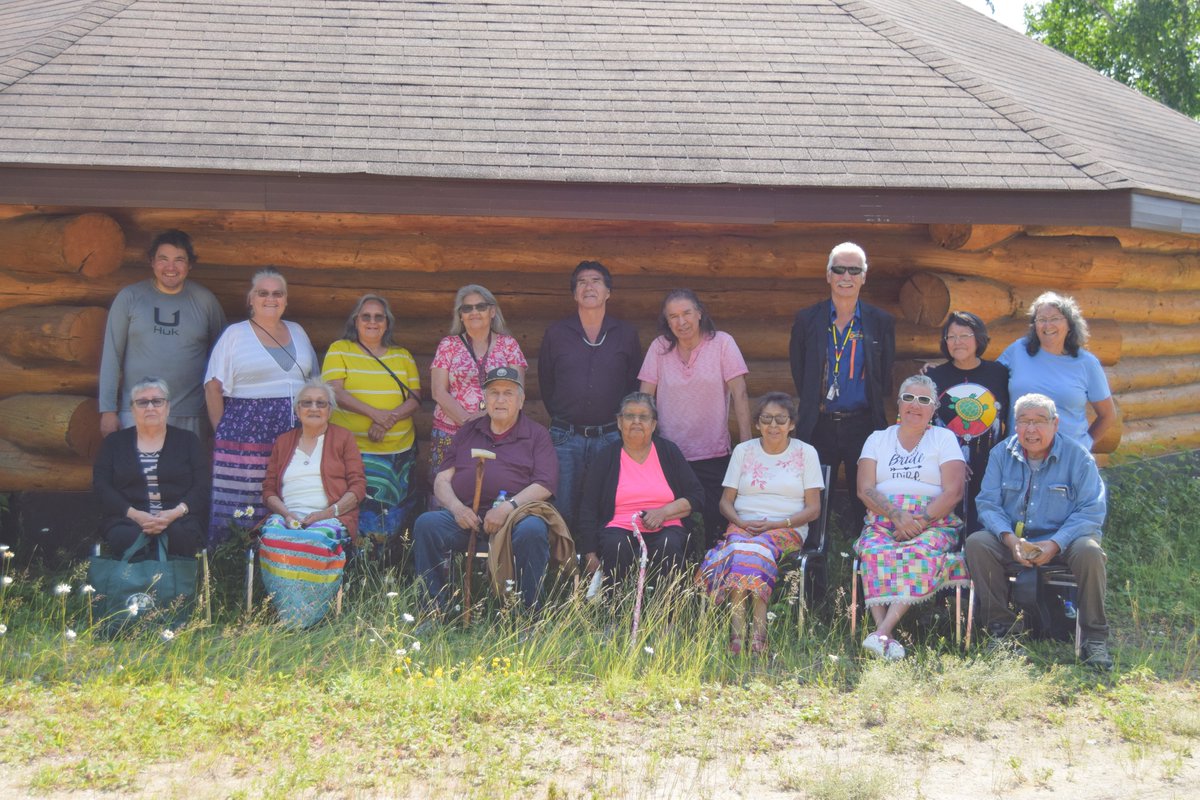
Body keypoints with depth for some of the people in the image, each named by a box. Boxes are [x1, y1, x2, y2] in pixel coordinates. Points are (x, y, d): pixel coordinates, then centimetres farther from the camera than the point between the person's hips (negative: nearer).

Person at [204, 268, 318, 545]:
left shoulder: (297, 332, 17)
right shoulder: (235, 334, 4)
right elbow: (213, 388, 0)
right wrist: (224, 433, -6)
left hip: (294, 435, 4)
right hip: (248, 434, -4)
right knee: (240, 510, -8)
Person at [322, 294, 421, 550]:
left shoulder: (402, 356, 14)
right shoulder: (339, 350, 6)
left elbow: (415, 398, 6)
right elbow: (334, 391, -7)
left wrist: (388, 420, -13)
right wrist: (374, 413, -19)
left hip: (399, 450, 3)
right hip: (352, 449, -3)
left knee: (392, 521, 4)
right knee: (356, 516, -10)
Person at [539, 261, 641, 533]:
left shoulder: (626, 334, 7)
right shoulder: (556, 333, 7)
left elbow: (635, 384, 12)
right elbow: (545, 383, 14)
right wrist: (561, 420, 12)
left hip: (610, 437, 0)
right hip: (566, 439, 0)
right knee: (563, 513, 0)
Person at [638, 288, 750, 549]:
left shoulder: (722, 343, -2)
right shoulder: (659, 347, 4)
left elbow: (739, 394, -4)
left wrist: (746, 443, -9)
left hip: (714, 456, -1)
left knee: (717, 527, -1)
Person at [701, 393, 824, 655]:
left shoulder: (805, 452, 11)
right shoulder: (743, 451, 17)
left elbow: (813, 508, 4)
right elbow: (726, 501, 14)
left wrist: (775, 524, -10)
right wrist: (741, 523, -9)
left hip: (787, 529, -1)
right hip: (743, 526, 2)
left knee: (760, 545, -36)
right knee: (739, 545, -35)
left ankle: (738, 631, -46)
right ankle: (758, 630, -48)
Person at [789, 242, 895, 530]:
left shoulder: (881, 322, 5)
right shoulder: (807, 320, 5)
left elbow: (886, 377, 10)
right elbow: (798, 372, 11)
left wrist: (873, 408, 6)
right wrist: (813, 406, 8)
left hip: (863, 425, 0)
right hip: (819, 427, 0)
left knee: (865, 504, 4)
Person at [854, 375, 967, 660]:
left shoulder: (944, 439, 12)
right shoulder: (878, 439, 18)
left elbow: (953, 492, 0)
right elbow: (865, 490, 5)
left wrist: (920, 521, -14)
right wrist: (897, 515, -13)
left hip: (933, 523, -2)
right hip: (882, 522, 2)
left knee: (922, 554, -35)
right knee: (876, 553, -33)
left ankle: (880, 635, -44)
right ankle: (884, 633, -42)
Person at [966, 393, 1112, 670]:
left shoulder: (1077, 456, -3)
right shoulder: (1001, 454, 5)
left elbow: (1092, 511, -9)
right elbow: (988, 503, 0)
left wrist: (1055, 544, -23)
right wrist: (1010, 539, -20)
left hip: (1063, 541, -2)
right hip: (1012, 541, 2)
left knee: (1089, 551, -34)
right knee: (976, 543, -25)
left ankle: (1094, 638, -19)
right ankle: (1002, 626, -17)